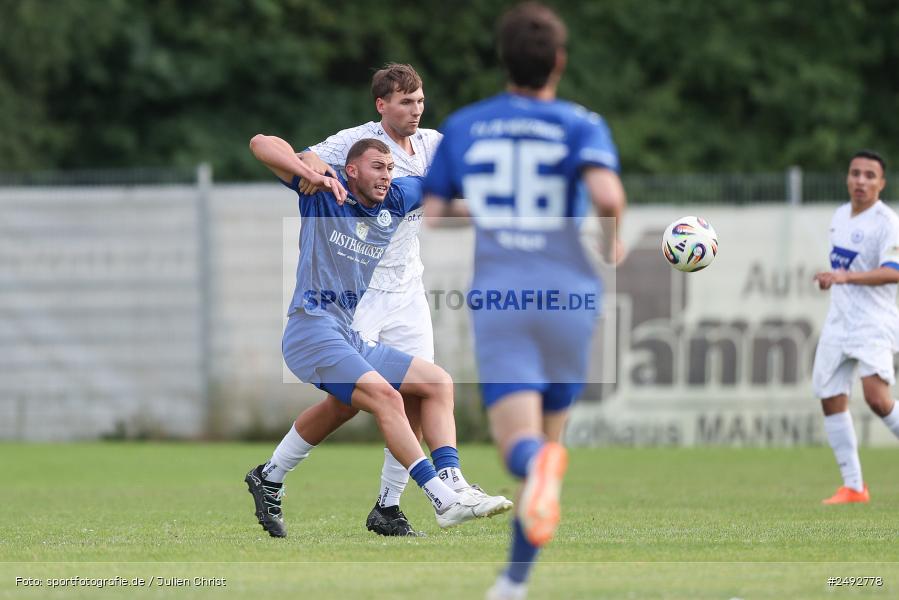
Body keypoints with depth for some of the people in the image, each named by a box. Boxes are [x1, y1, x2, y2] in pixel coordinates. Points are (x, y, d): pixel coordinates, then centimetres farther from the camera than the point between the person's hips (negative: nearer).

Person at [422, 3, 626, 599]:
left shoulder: (460, 128, 8)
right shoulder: (580, 125, 0)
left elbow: (427, 220, 6)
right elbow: (607, 193, -19)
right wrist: (614, 240, 1)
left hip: (495, 300, 0)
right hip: (568, 297, 0)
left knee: (521, 445, -10)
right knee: (549, 433, 18)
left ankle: (540, 462, -49)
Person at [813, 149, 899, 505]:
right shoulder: (840, 217, 11)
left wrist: (847, 277, -33)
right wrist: (830, 278, 9)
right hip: (838, 323, 8)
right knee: (831, 401, 3)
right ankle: (853, 487, 10)